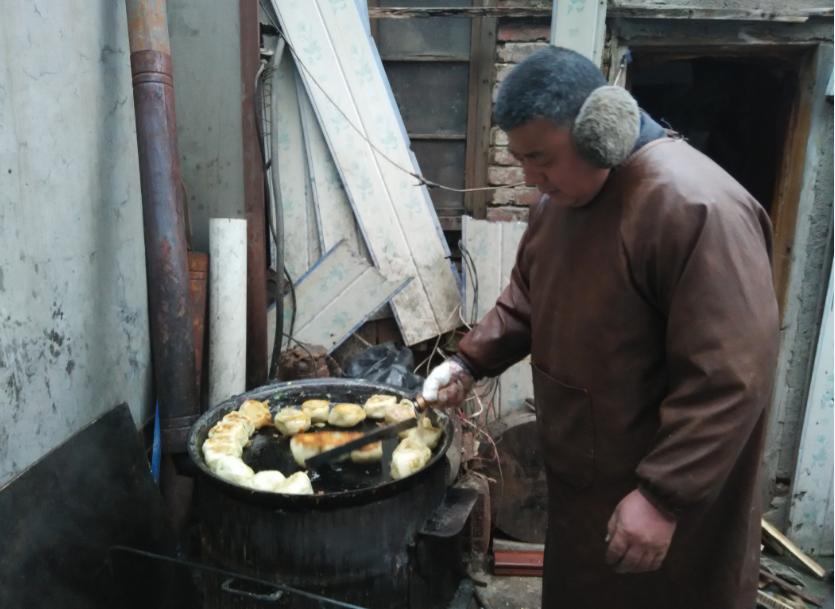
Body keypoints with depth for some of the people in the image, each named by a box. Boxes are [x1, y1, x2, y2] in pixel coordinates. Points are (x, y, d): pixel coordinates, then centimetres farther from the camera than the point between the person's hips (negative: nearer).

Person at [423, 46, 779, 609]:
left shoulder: (696, 208, -27)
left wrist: (664, 496, -27)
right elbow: (528, 297, 14)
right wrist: (470, 360, 2)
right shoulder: (563, 196, 2)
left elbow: (730, 380, -28)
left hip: (671, 491, -8)